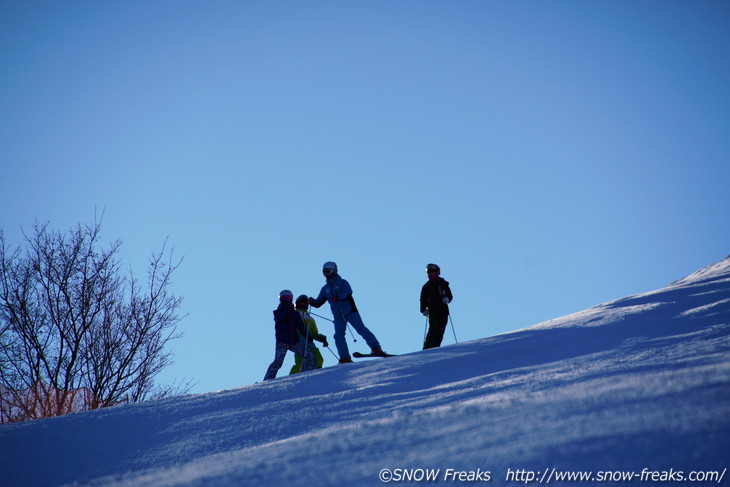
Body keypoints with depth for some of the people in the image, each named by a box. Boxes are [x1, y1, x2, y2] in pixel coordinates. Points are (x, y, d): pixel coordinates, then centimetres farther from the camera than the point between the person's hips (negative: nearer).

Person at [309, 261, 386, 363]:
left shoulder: (342, 282, 2)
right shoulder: (325, 288, 17)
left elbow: (348, 293, -18)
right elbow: (318, 303, 17)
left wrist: (338, 297, -33)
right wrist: (312, 302, -5)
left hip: (350, 311, -5)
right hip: (338, 316, 5)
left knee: (361, 329, -13)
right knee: (339, 336, -7)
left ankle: (376, 348, -15)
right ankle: (345, 358, -5)